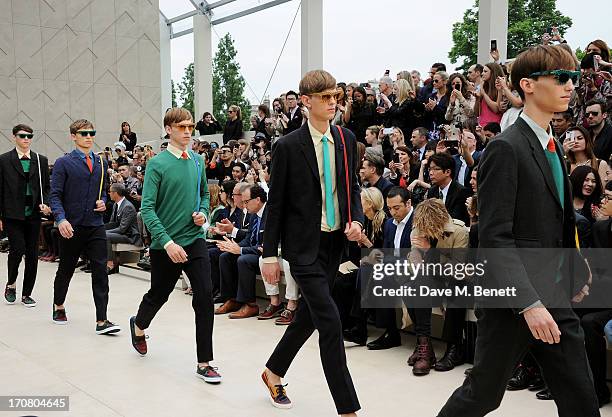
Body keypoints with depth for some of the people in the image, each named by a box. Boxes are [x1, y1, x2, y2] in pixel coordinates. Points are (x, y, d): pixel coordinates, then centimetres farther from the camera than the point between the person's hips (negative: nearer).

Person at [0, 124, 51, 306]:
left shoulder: (41, 160, 9)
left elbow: (46, 187, 12)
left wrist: (45, 204, -7)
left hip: (33, 214, 3)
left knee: (32, 255, 4)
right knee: (17, 249, -12)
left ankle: (26, 294, 16)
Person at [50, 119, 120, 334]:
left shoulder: (101, 163, 10)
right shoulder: (63, 163, -4)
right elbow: (55, 195, -9)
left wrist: (103, 201, 0)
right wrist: (61, 219, -22)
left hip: (95, 226, 3)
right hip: (71, 227, -3)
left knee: (100, 270, -6)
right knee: (66, 270, 14)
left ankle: (101, 321, -4)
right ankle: (58, 307, 39)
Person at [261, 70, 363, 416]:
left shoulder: (347, 140, 5)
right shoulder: (289, 146, -10)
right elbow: (276, 203, -6)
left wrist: (357, 219, -5)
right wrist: (270, 255, -5)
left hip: (335, 241, 6)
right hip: (305, 244, -6)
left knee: (309, 316, 16)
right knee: (330, 321, -8)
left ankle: (274, 371, 40)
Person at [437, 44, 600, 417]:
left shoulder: (552, 147, 14)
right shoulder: (506, 149, -15)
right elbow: (495, 237, -21)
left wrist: (575, 277, 16)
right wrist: (529, 303, -26)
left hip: (553, 299, 8)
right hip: (513, 299, -8)